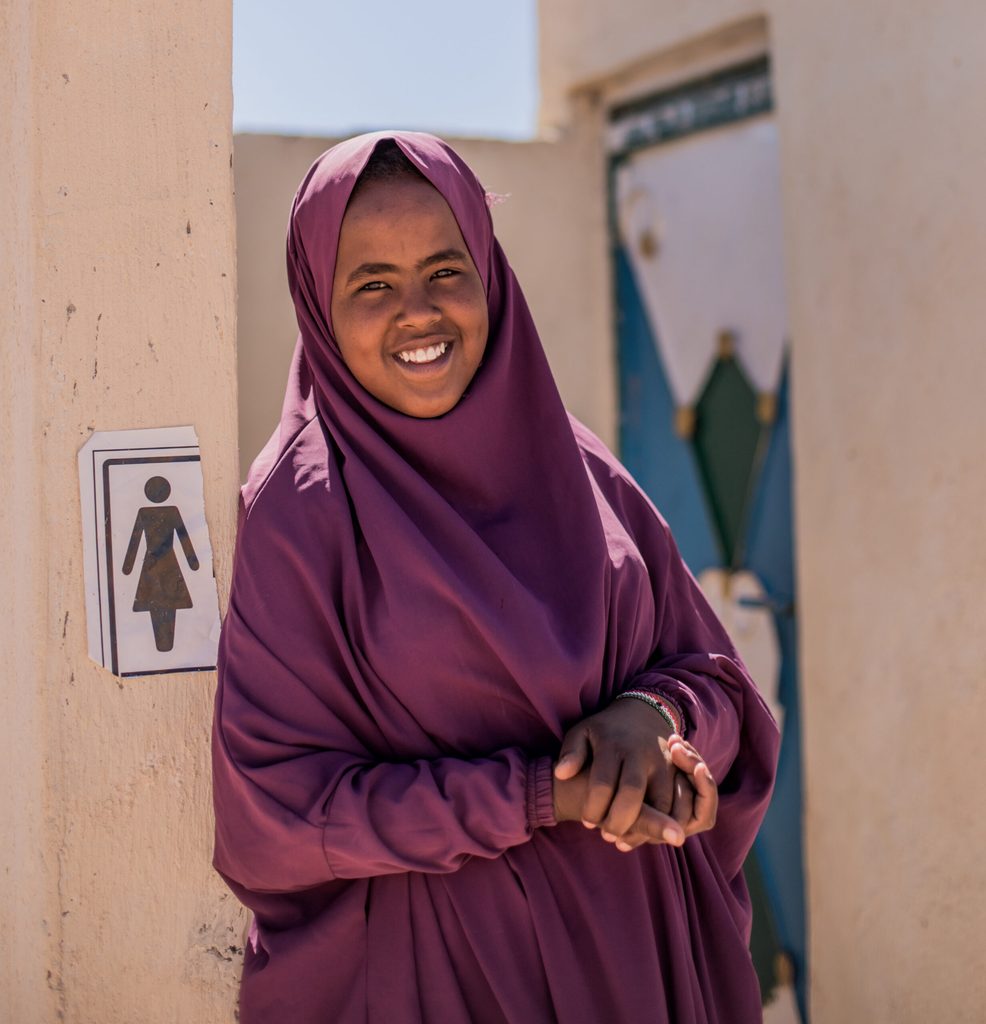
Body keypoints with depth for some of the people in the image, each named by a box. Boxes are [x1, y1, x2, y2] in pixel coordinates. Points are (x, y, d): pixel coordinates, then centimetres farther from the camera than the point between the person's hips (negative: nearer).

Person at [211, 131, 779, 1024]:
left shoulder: (582, 473, 1)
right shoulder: (301, 510, -11)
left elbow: (718, 683, 5)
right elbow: (279, 806, -13)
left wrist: (652, 713, -18)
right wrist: (542, 796, -20)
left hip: (628, 951, 4)